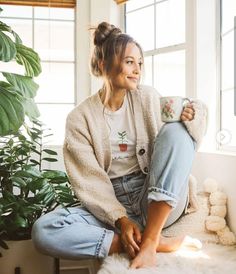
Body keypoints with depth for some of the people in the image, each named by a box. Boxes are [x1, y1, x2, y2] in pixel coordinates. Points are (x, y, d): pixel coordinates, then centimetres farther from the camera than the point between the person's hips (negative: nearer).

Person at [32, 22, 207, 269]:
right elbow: (90, 182, -7)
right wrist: (121, 220, -21)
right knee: (44, 230, -26)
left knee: (176, 131, -23)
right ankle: (156, 242, -22)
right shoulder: (80, 118, -2)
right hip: (109, 206, 0)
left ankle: (148, 240, -26)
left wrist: (191, 117, -16)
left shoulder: (148, 98, 2)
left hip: (158, 201, 1)